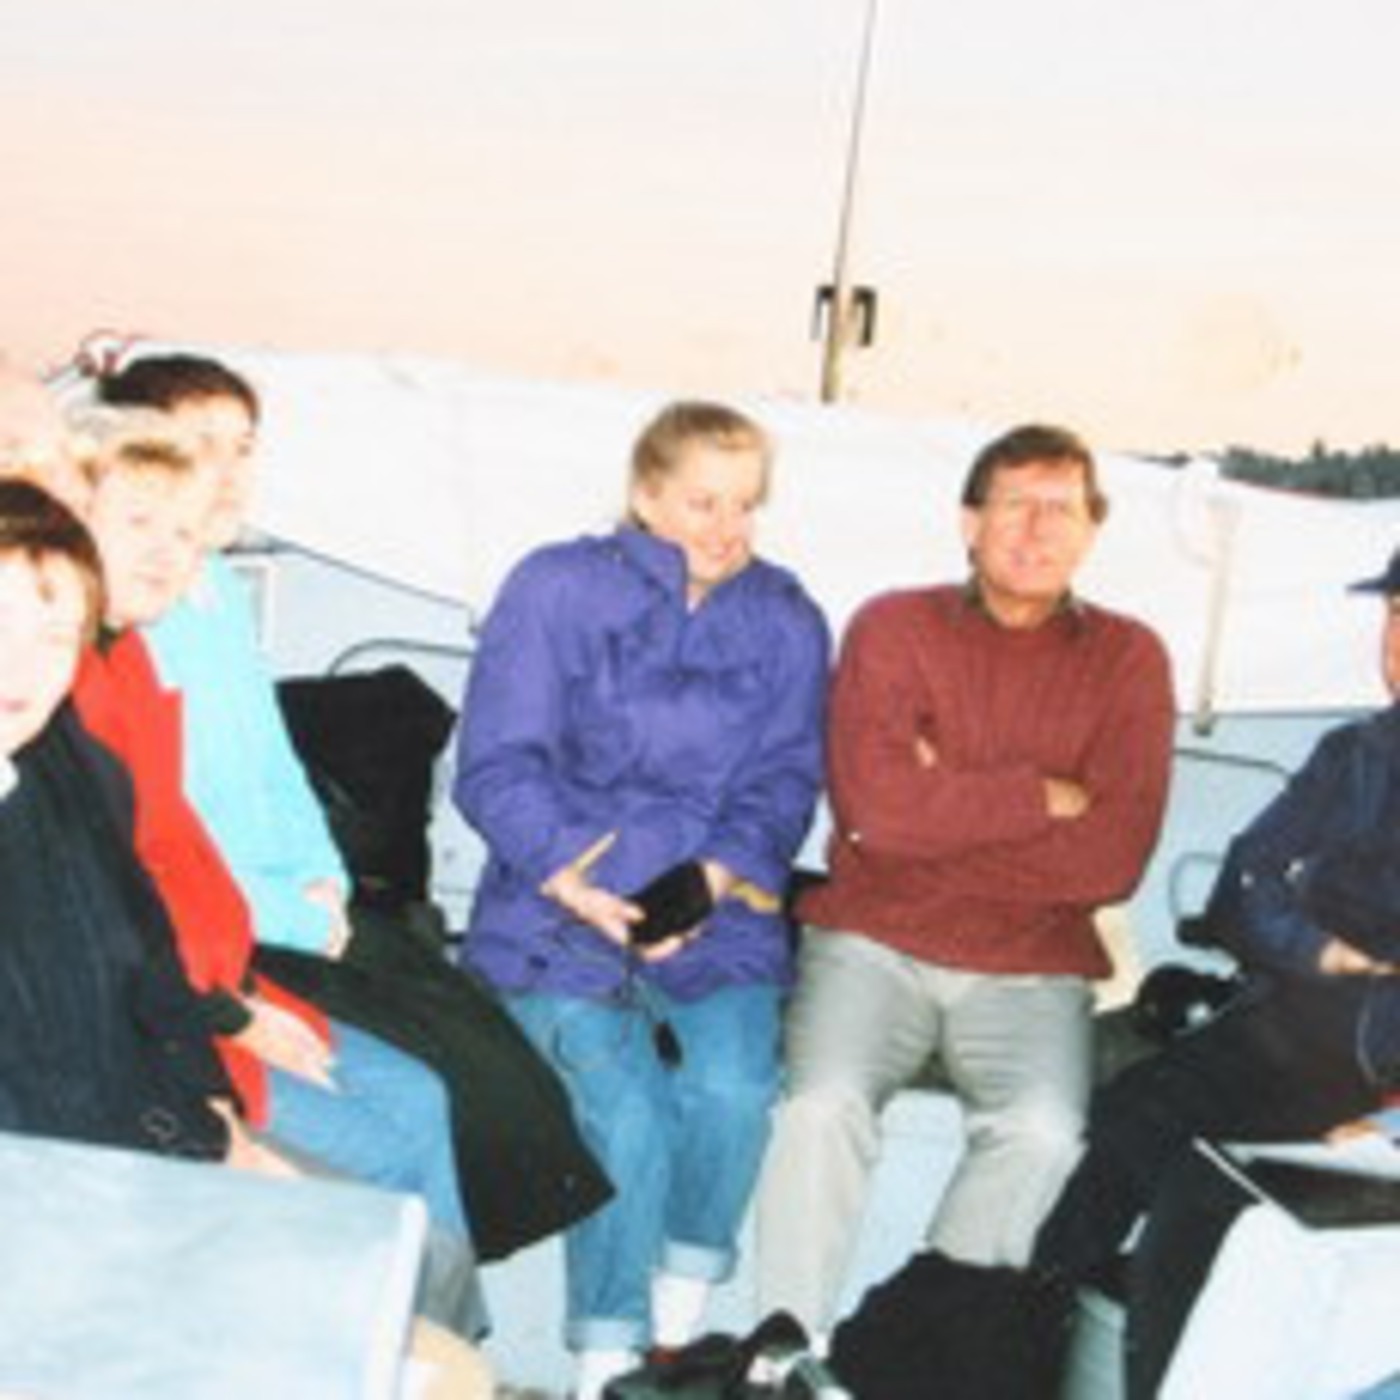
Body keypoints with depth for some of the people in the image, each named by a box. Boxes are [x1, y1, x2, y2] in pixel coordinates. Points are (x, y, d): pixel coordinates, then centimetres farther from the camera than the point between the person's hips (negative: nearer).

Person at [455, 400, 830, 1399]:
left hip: (719, 914, 2)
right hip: (558, 908, -2)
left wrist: (712, 880, -12)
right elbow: (496, 765, -3)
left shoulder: (787, 623, 13)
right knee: (623, 1108, -25)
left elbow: (784, 781, 7)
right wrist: (574, 882, -17)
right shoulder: (557, 590, 3)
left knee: (733, 1086, -25)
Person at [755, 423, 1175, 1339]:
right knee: (824, 1107, -26)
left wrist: (946, 812, -9)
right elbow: (875, 806, -14)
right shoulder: (894, 628, 3)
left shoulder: (1128, 659, 5)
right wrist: (1043, 794, -8)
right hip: (873, 943, 0)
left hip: (1030, 969, 1)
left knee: (1044, 1134, -26)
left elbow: (1112, 860, -7)